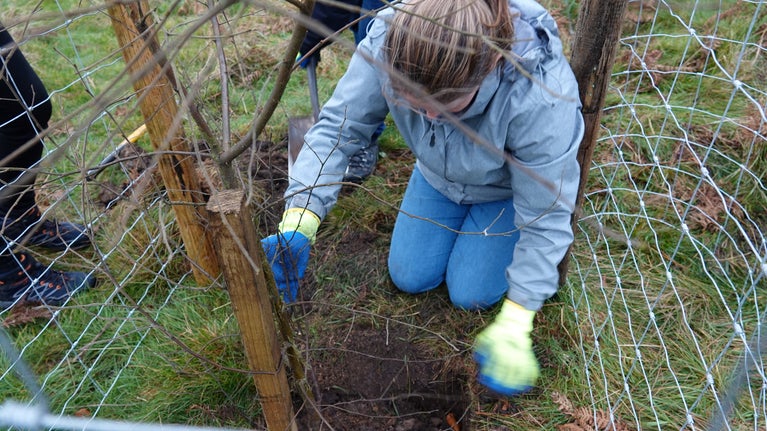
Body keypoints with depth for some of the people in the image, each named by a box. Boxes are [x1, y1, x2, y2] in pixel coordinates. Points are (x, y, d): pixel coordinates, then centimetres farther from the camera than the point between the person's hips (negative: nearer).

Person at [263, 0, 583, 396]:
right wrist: (298, 224, -41)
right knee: (409, 277, 8)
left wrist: (514, 323, -28)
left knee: (470, 293, -1)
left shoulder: (540, 97, -44)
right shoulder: (387, 44, -37)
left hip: (509, 189, -3)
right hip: (439, 174, 3)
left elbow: (545, 216, -31)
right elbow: (338, 126, -27)